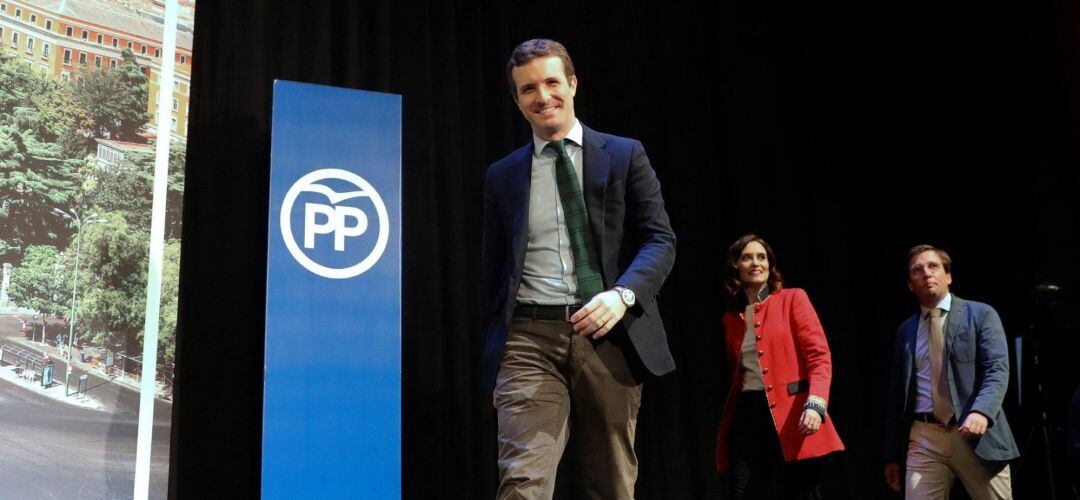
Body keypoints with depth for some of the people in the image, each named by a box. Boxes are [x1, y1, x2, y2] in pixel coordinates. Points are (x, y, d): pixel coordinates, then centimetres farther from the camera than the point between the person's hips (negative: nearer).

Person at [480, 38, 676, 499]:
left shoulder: (625, 155, 9)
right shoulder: (502, 176, 14)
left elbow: (660, 239, 2)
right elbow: (492, 272, 16)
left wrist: (622, 294, -18)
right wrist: (493, 358, 12)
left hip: (608, 336, 0)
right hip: (530, 340, 1)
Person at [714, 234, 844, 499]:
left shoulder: (793, 299, 4)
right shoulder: (731, 317, 16)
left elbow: (820, 356, -5)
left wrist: (815, 405, -21)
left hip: (792, 417, -3)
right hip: (747, 418, 4)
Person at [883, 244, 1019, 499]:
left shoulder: (981, 314, 4)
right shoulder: (905, 331, 14)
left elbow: (997, 370, -8)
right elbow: (897, 395, 15)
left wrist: (981, 412, -28)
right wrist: (892, 456, 13)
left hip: (976, 434, -2)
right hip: (924, 439, 3)